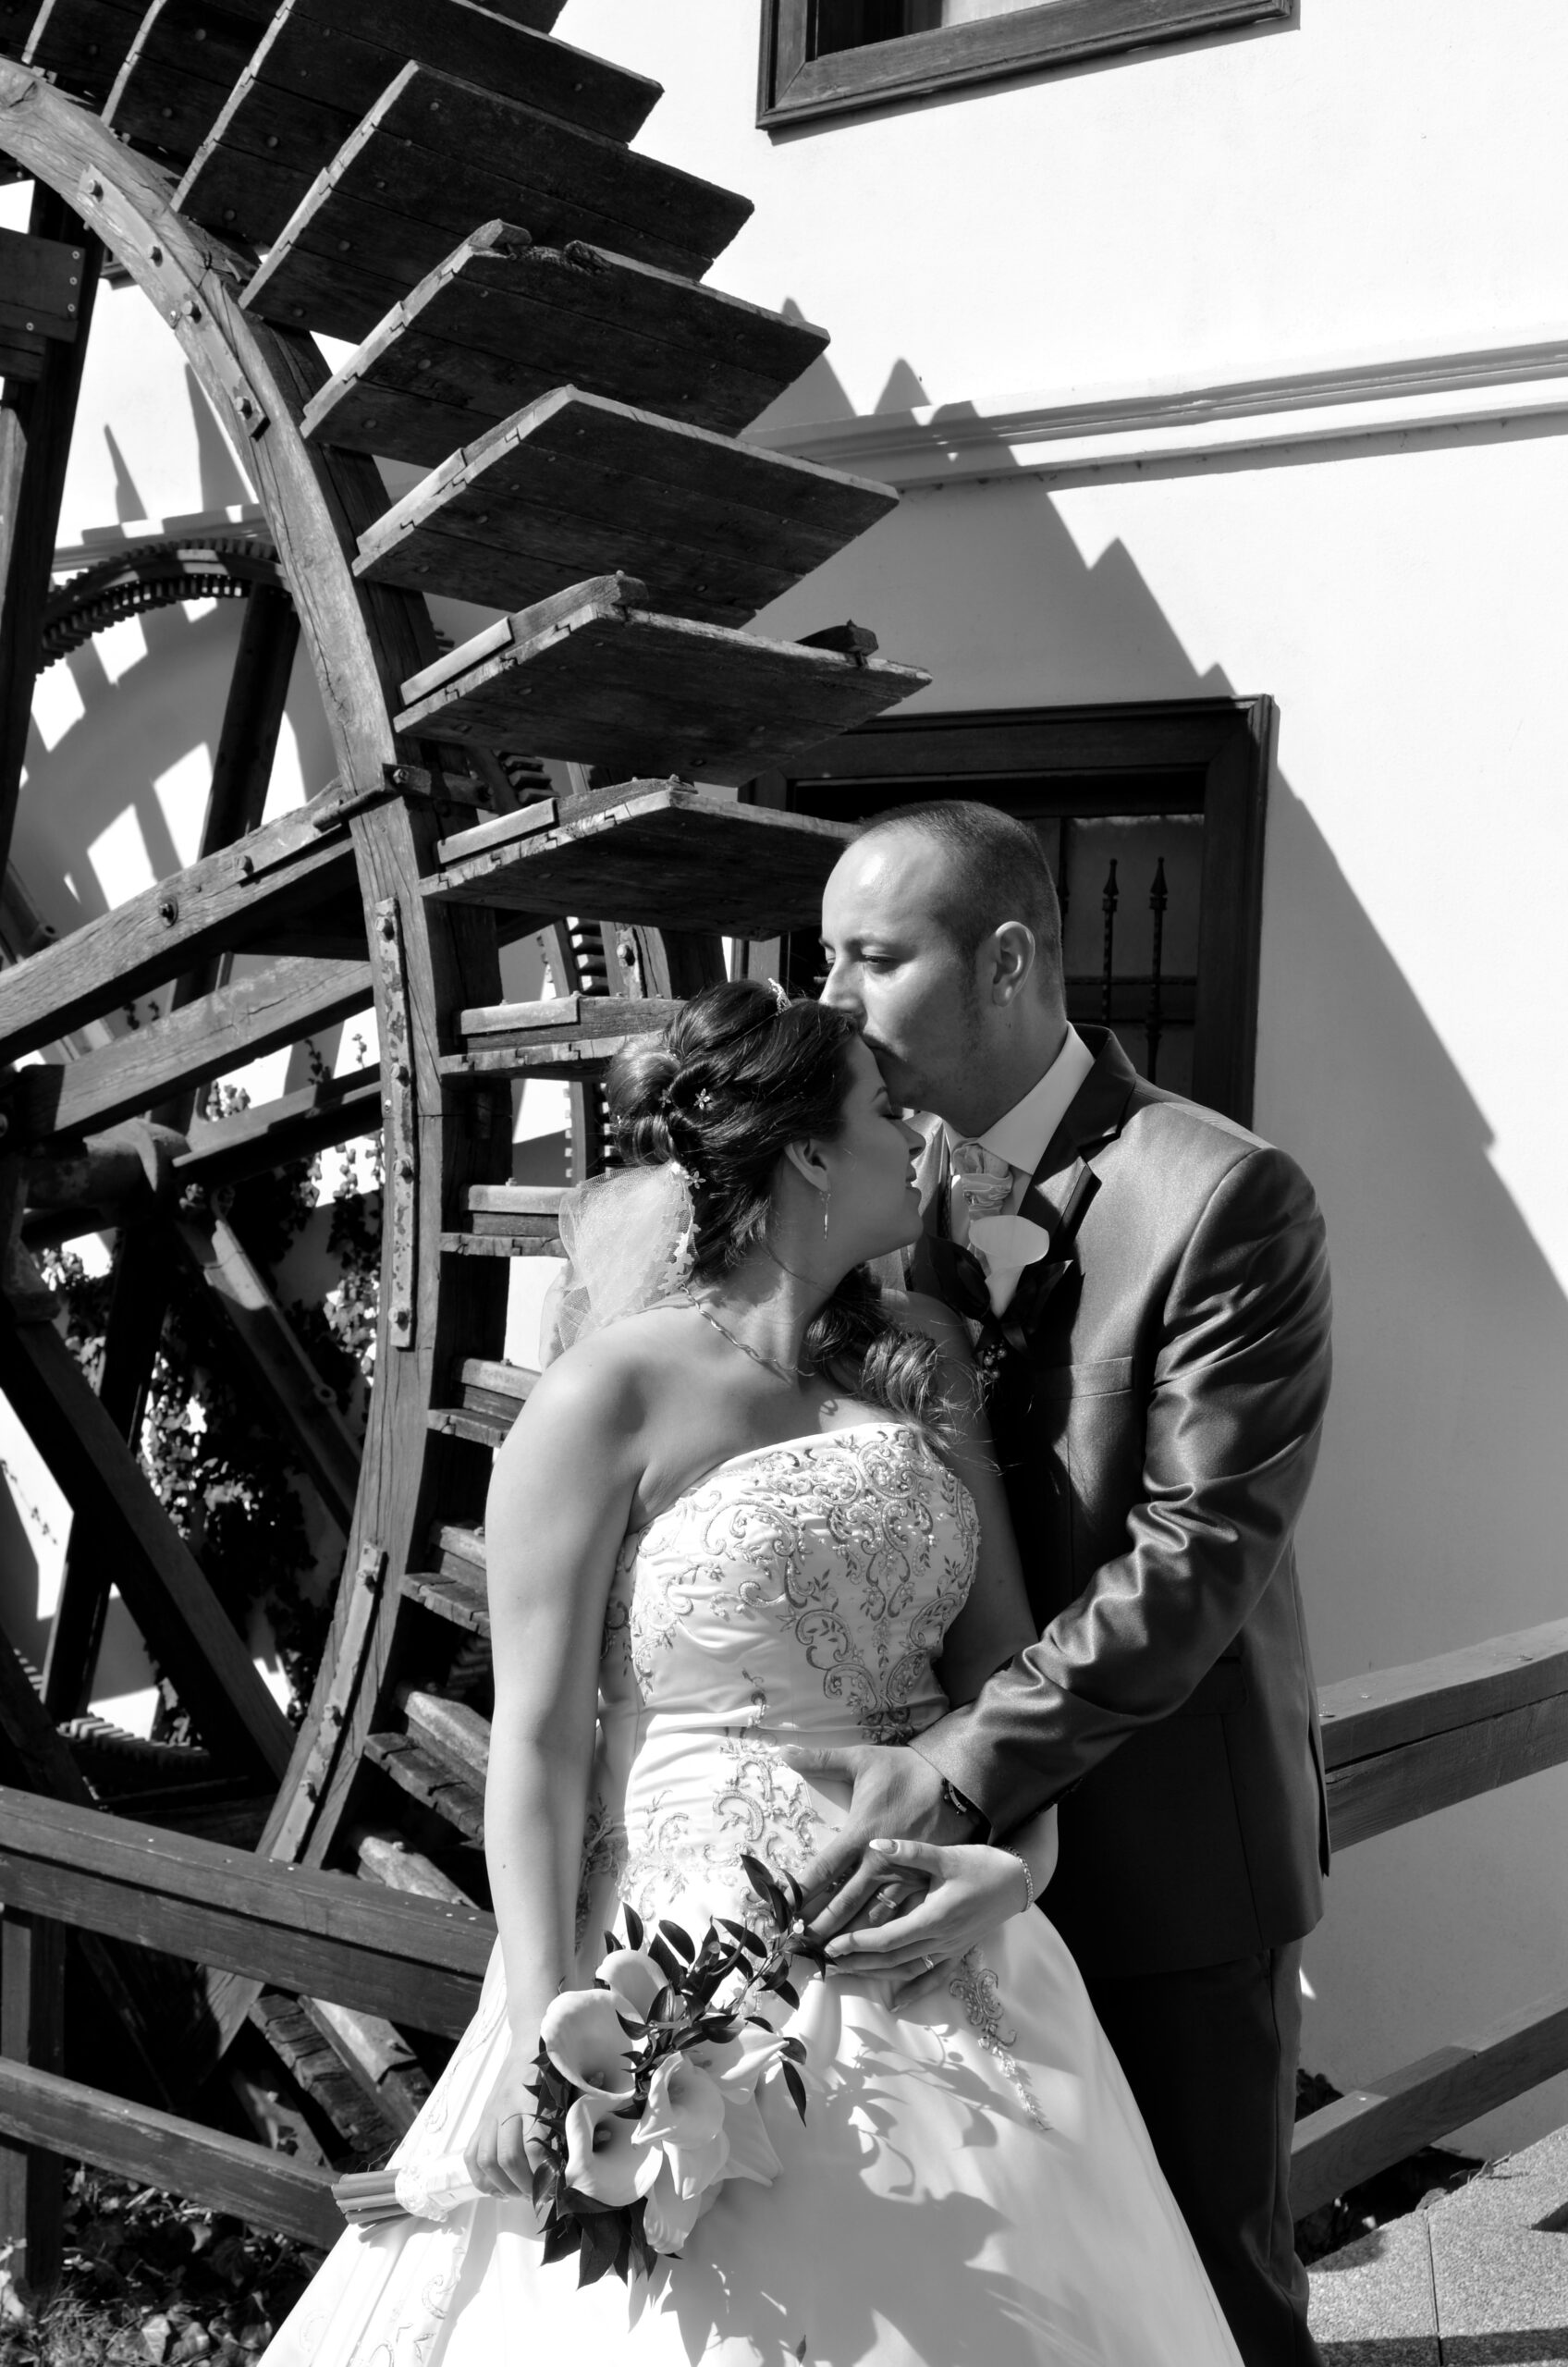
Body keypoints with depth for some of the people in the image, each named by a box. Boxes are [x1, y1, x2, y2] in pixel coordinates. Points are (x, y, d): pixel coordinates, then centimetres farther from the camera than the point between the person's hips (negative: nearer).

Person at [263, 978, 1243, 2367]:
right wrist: (548, 2041, -15)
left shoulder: (918, 1359, 5)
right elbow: (538, 1736, -11)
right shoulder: (613, 1398, -12)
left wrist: (1026, 1850, -10)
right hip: (701, 1963, -5)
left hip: (934, 1949, 6)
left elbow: (997, 1642, 6)